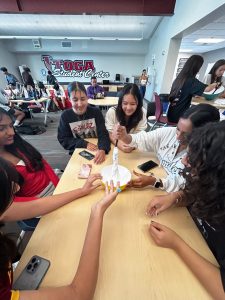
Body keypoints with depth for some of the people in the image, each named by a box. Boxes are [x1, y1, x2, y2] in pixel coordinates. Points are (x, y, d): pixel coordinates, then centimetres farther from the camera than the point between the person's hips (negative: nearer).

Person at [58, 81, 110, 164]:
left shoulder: (96, 112, -6)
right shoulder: (65, 116, -5)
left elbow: (103, 134, -14)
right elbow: (63, 139, -4)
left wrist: (102, 149, -35)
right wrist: (84, 144, -18)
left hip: (97, 152, 2)